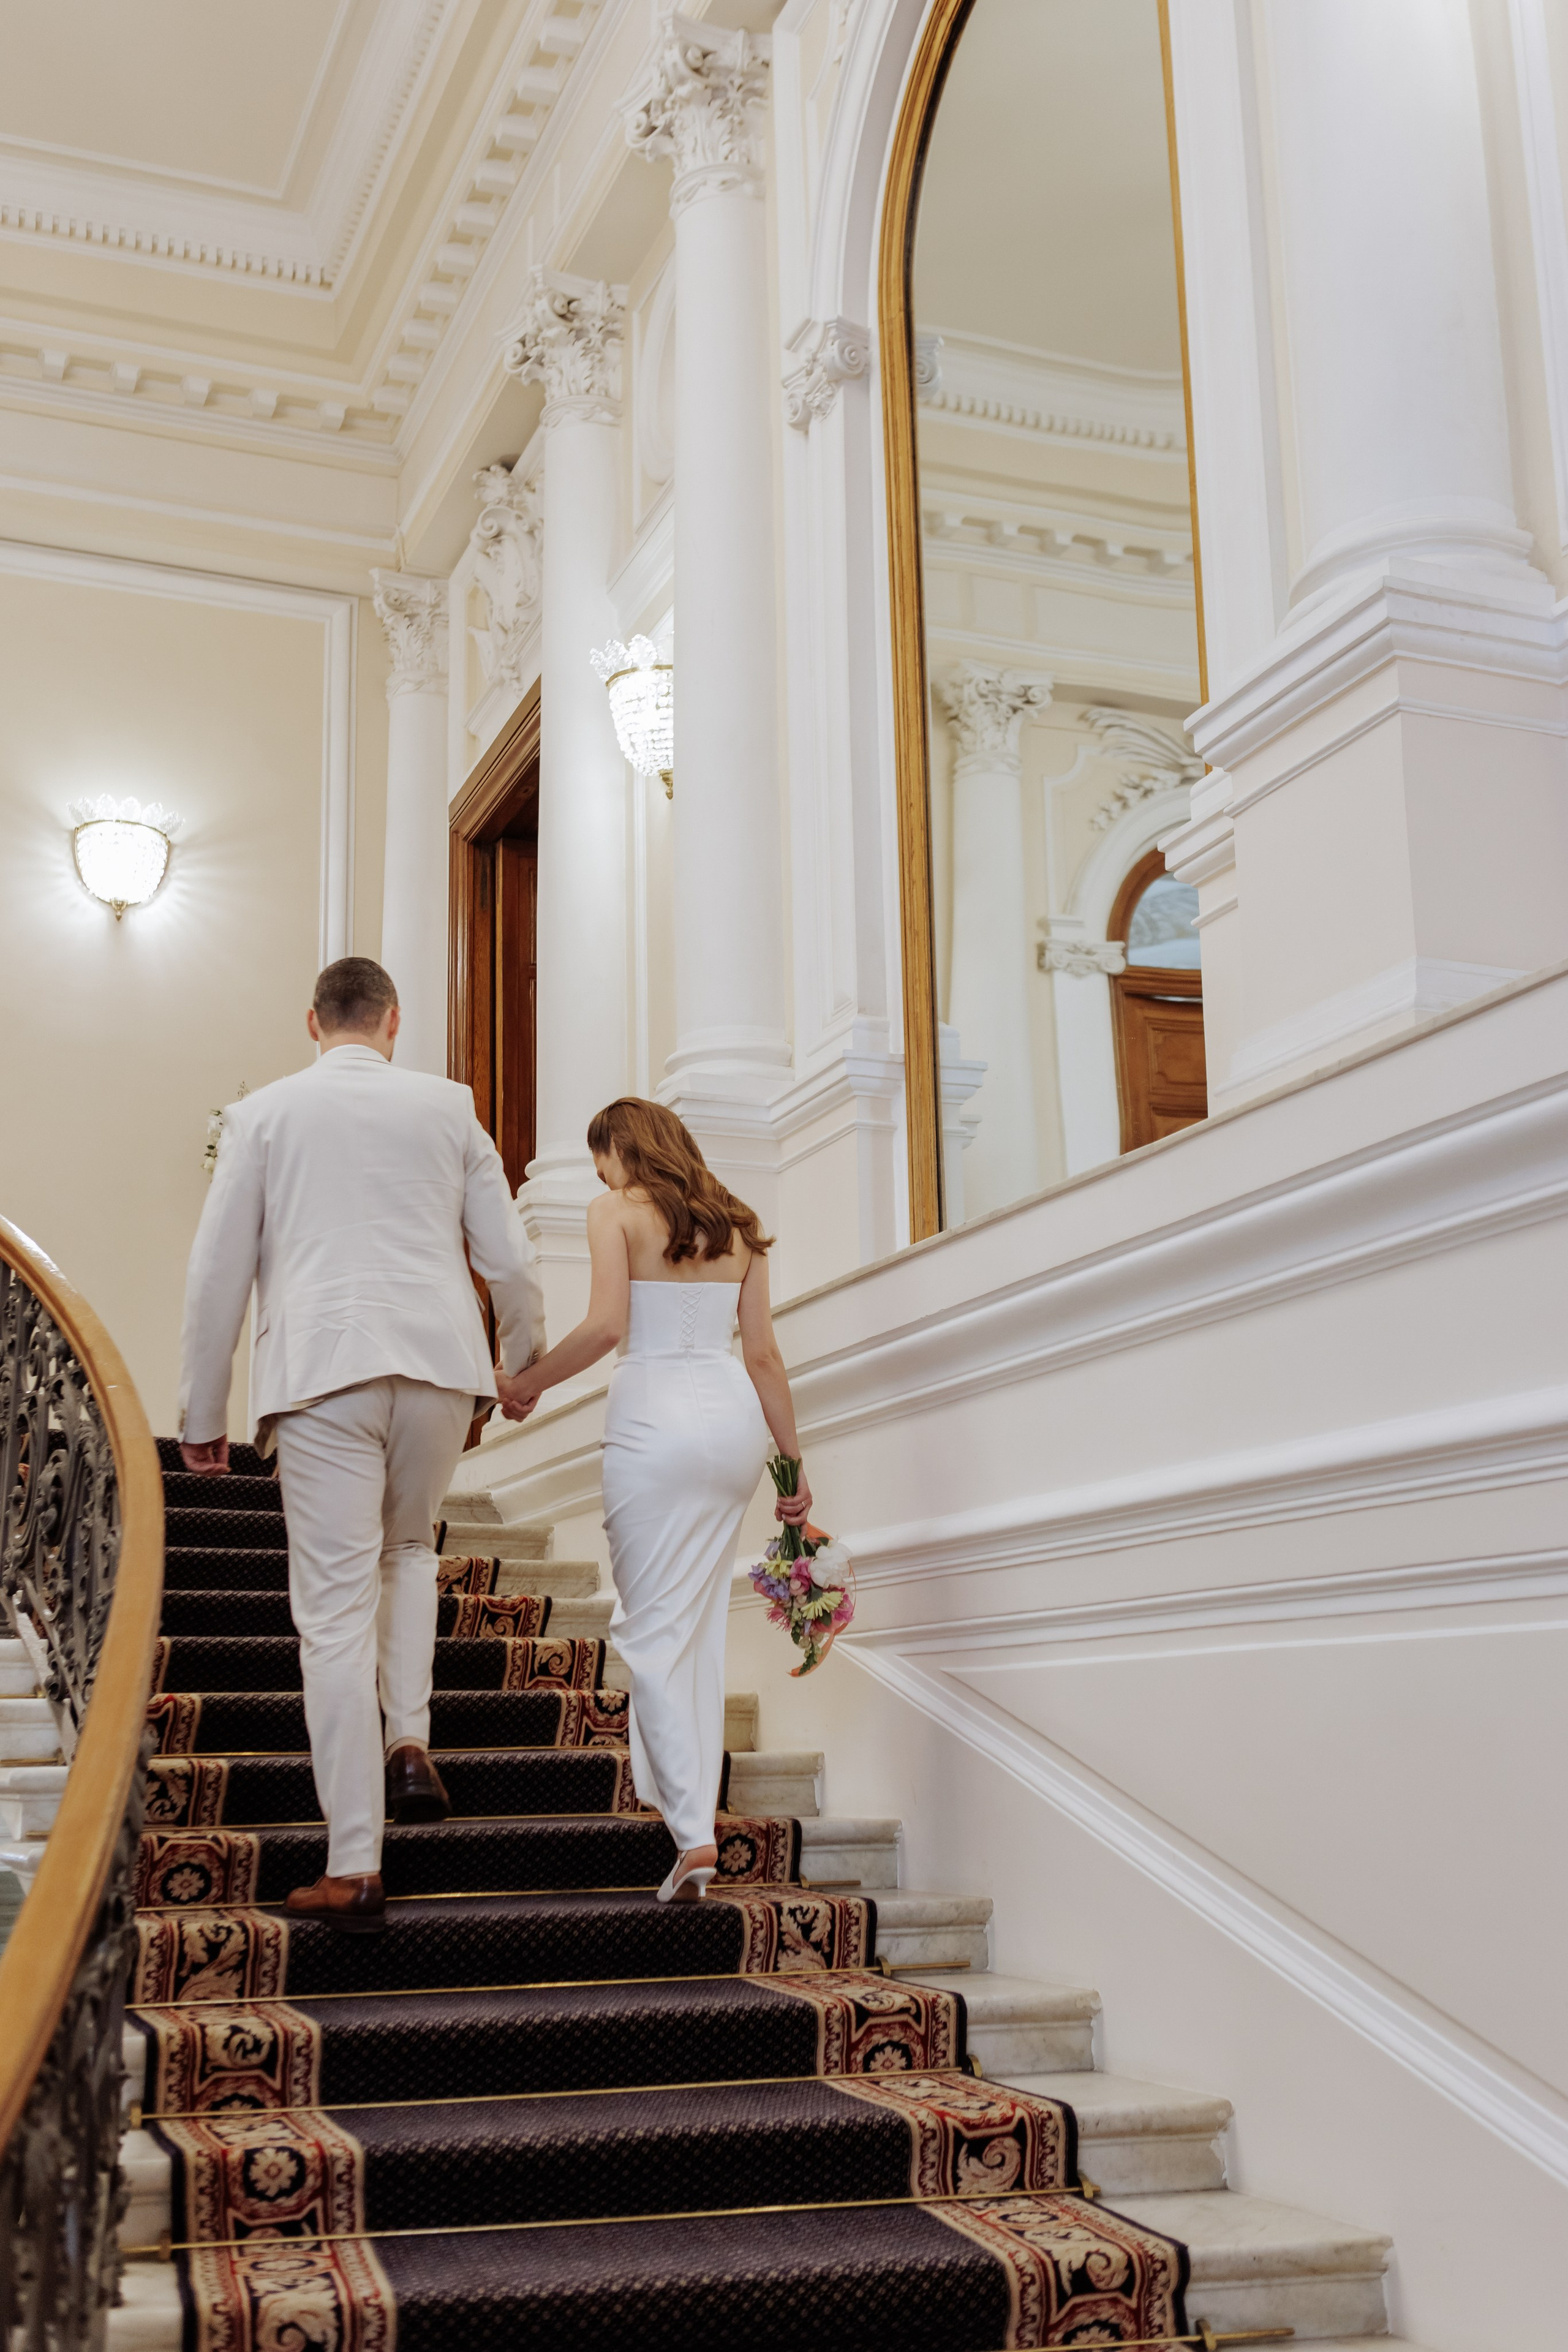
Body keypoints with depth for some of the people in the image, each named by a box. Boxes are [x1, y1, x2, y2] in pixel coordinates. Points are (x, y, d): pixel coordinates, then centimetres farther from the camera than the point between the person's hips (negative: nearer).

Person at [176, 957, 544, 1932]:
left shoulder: (264, 1113, 9)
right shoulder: (447, 1107, 11)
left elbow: (218, 1273, 7)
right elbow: (510, 1256, 11)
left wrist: (203, 1415, 14)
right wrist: (523, 1365, 27)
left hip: (321, 1374, -2)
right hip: (440, 1365, 2)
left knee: (337, 1610, -1)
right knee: (410, 1546, 28)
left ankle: (356, 1869, -1)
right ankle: (412, 1743, 12)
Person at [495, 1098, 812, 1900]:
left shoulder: (616, 1211, 1)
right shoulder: (734, 1225, 15)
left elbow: (605, 1326, -12)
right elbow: (763, 1354, 12)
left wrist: (530, 1381, 3)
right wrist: (794, 1460, 15)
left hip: (657, 1419, -6)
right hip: (734, 1419, 6)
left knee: (653, 1628, -2)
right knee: (699, 1625, 16)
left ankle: (694, 1832, -9)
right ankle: (691, 1798, 20)